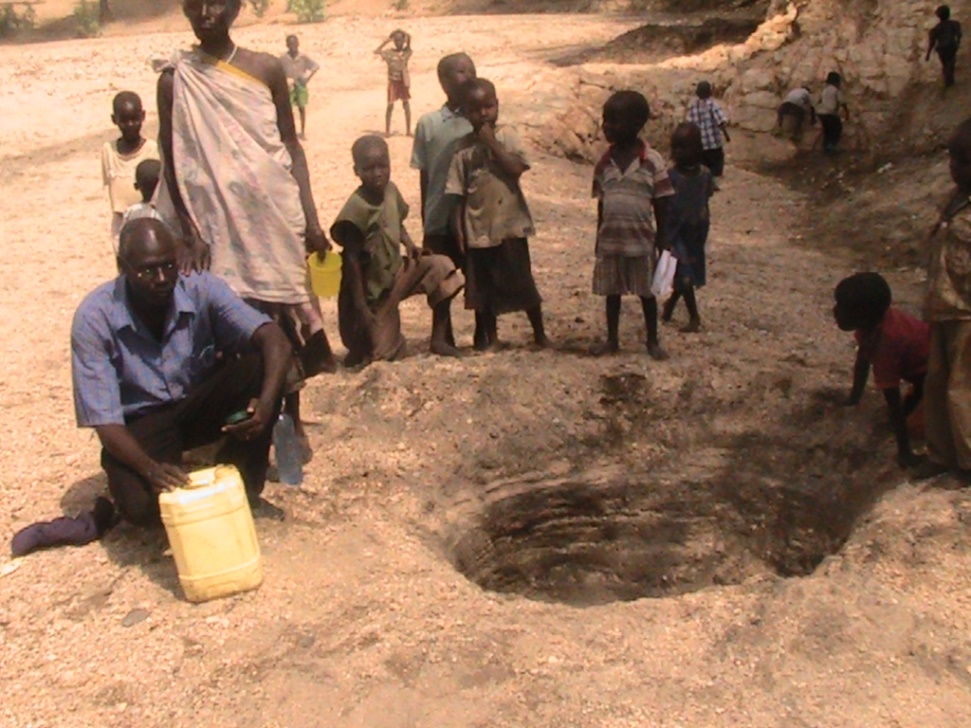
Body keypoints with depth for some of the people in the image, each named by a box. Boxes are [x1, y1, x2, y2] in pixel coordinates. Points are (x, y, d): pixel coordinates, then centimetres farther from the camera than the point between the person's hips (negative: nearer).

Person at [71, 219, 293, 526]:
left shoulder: (201, 289, -18)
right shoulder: (94, 318, -21)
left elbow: (275, 341, -29)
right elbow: (104, 420, -21)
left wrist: (266, 403, -48)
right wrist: (149, 468, -39)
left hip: (200, 406, 3)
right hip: (141, 424, -2)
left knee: (258, 366, -26)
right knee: (141, 505, -32)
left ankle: (242, 487, -9)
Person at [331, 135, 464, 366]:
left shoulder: (391, 190, -4)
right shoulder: (357, 208, -25)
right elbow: (351, 259, -23)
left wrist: (409, 244, -6)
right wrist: (360, 306, -24)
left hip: (396, 272, 7)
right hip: (371, 289, -7)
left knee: (442, 267, -12)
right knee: (384, 351, -9)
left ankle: (438, 339, -3)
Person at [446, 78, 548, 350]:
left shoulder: (506, 135, -1)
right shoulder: (464, 149, 1)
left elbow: (516, 168, -17)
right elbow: (458, 193, 1)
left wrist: (491, 142, -15)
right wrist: (459, 230, -3)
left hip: (509, 224, -1)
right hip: (477, 228, 2)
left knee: (522, 282, 6)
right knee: (483, 286, 11)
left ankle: (539, 333, 21)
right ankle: (489, 336, 27)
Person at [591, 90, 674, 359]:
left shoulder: (652, 161, -9)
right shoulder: (604, 163, 2)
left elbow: (661, 206, -5)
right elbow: (601, 205, 9)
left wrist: (662, 241, -5)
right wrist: (599, 239, 10)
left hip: (641, 241, -3)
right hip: (610, 241, 3)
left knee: (646, 292, 9)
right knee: (611, 292, 12)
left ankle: (653, 341, 23)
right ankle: (612, 339, 26)